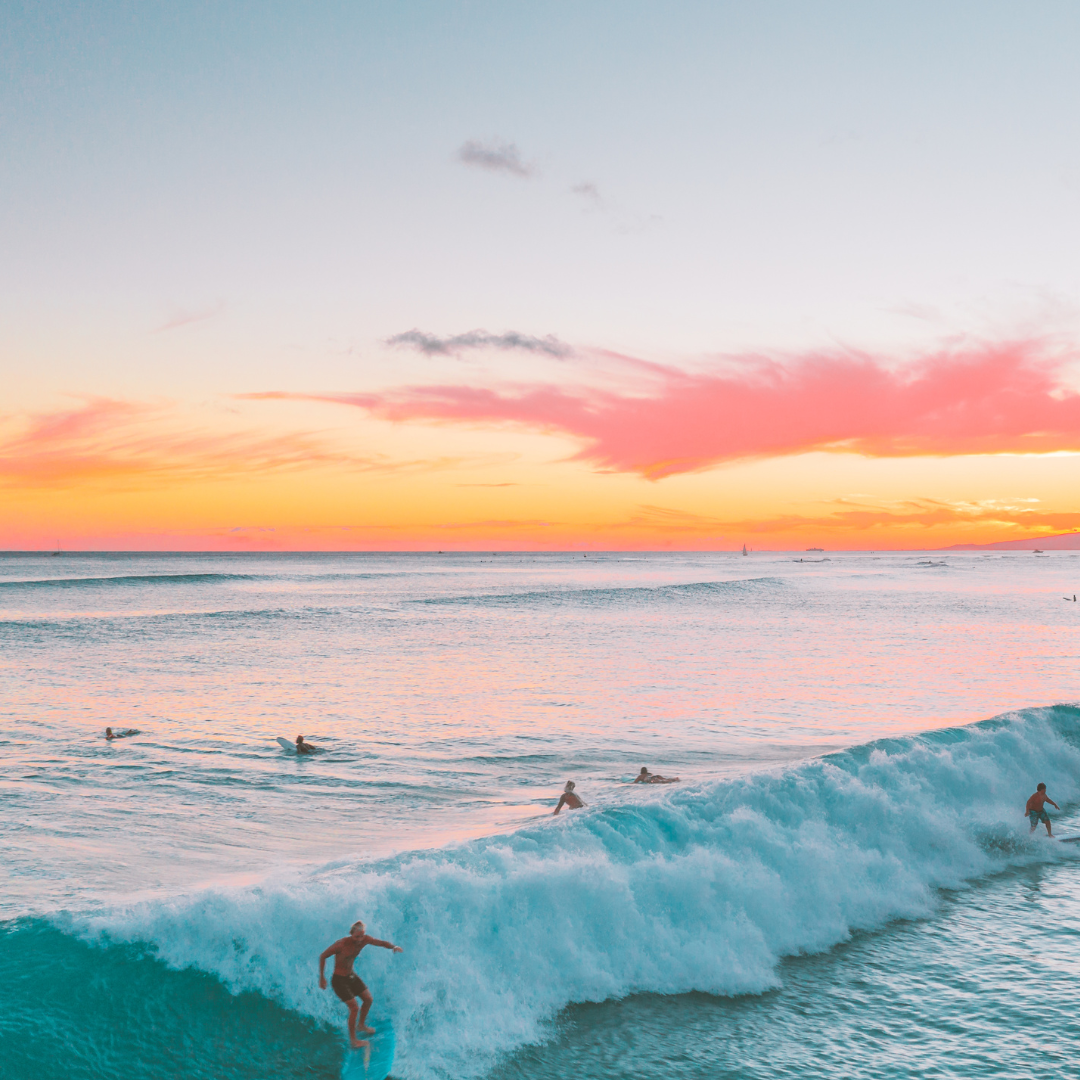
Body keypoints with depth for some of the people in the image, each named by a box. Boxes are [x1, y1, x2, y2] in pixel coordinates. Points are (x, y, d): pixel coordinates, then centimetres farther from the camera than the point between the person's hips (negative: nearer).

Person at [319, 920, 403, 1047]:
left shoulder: (364, 939, -13)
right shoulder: (341, 944, -30)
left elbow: (382, 943, -5)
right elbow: (322, 956, -18)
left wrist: (394, 947, -27)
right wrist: (322, 977, -12)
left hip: (351, 975, 7)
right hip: (339, 979, -7)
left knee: (369, 999, 14)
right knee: (354, 1007, -9)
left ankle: (361, 1025, 40)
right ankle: (352, 1040, 9)